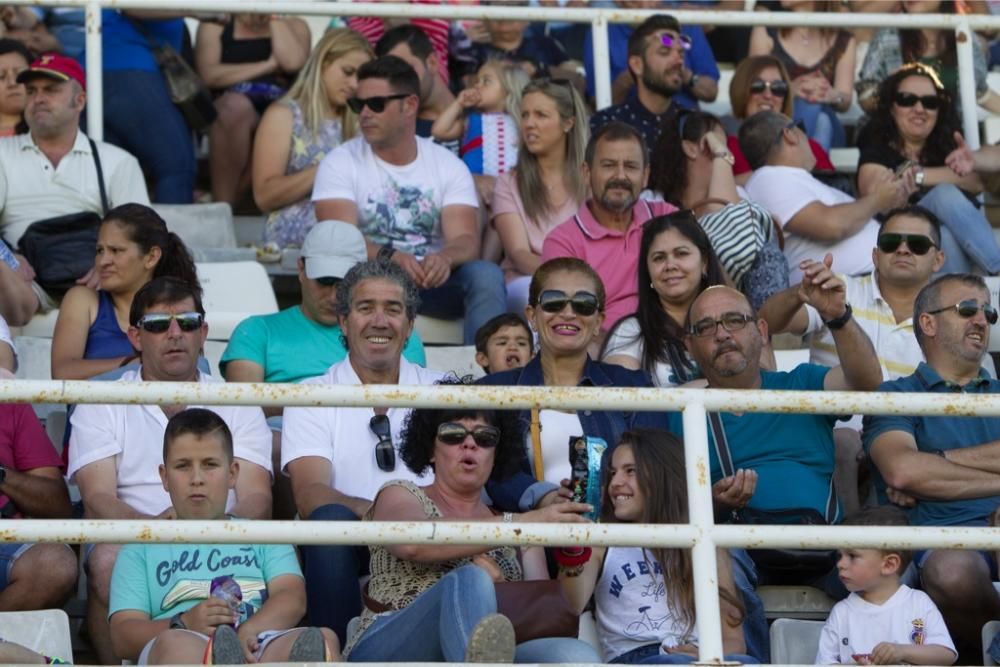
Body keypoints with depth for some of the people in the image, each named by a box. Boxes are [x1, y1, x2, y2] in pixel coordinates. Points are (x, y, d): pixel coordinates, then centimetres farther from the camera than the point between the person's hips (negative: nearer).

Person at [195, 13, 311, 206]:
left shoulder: (294, 25, 21)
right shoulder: (216, 24, 16)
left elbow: (292, 62, -3)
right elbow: (208, 75, -2)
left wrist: (275, 17, 5)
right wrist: (268, 66, -1)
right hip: (226, 109, -1)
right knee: (235, 105, -38)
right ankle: (222, 205, -35)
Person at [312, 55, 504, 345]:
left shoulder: (449, 166, 8)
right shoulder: (340, 163, 2)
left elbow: (466, 240, -5)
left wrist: (445, 257, -32)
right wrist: (388, 256, -35)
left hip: (433, 280, 2)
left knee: (487, 275, -27)